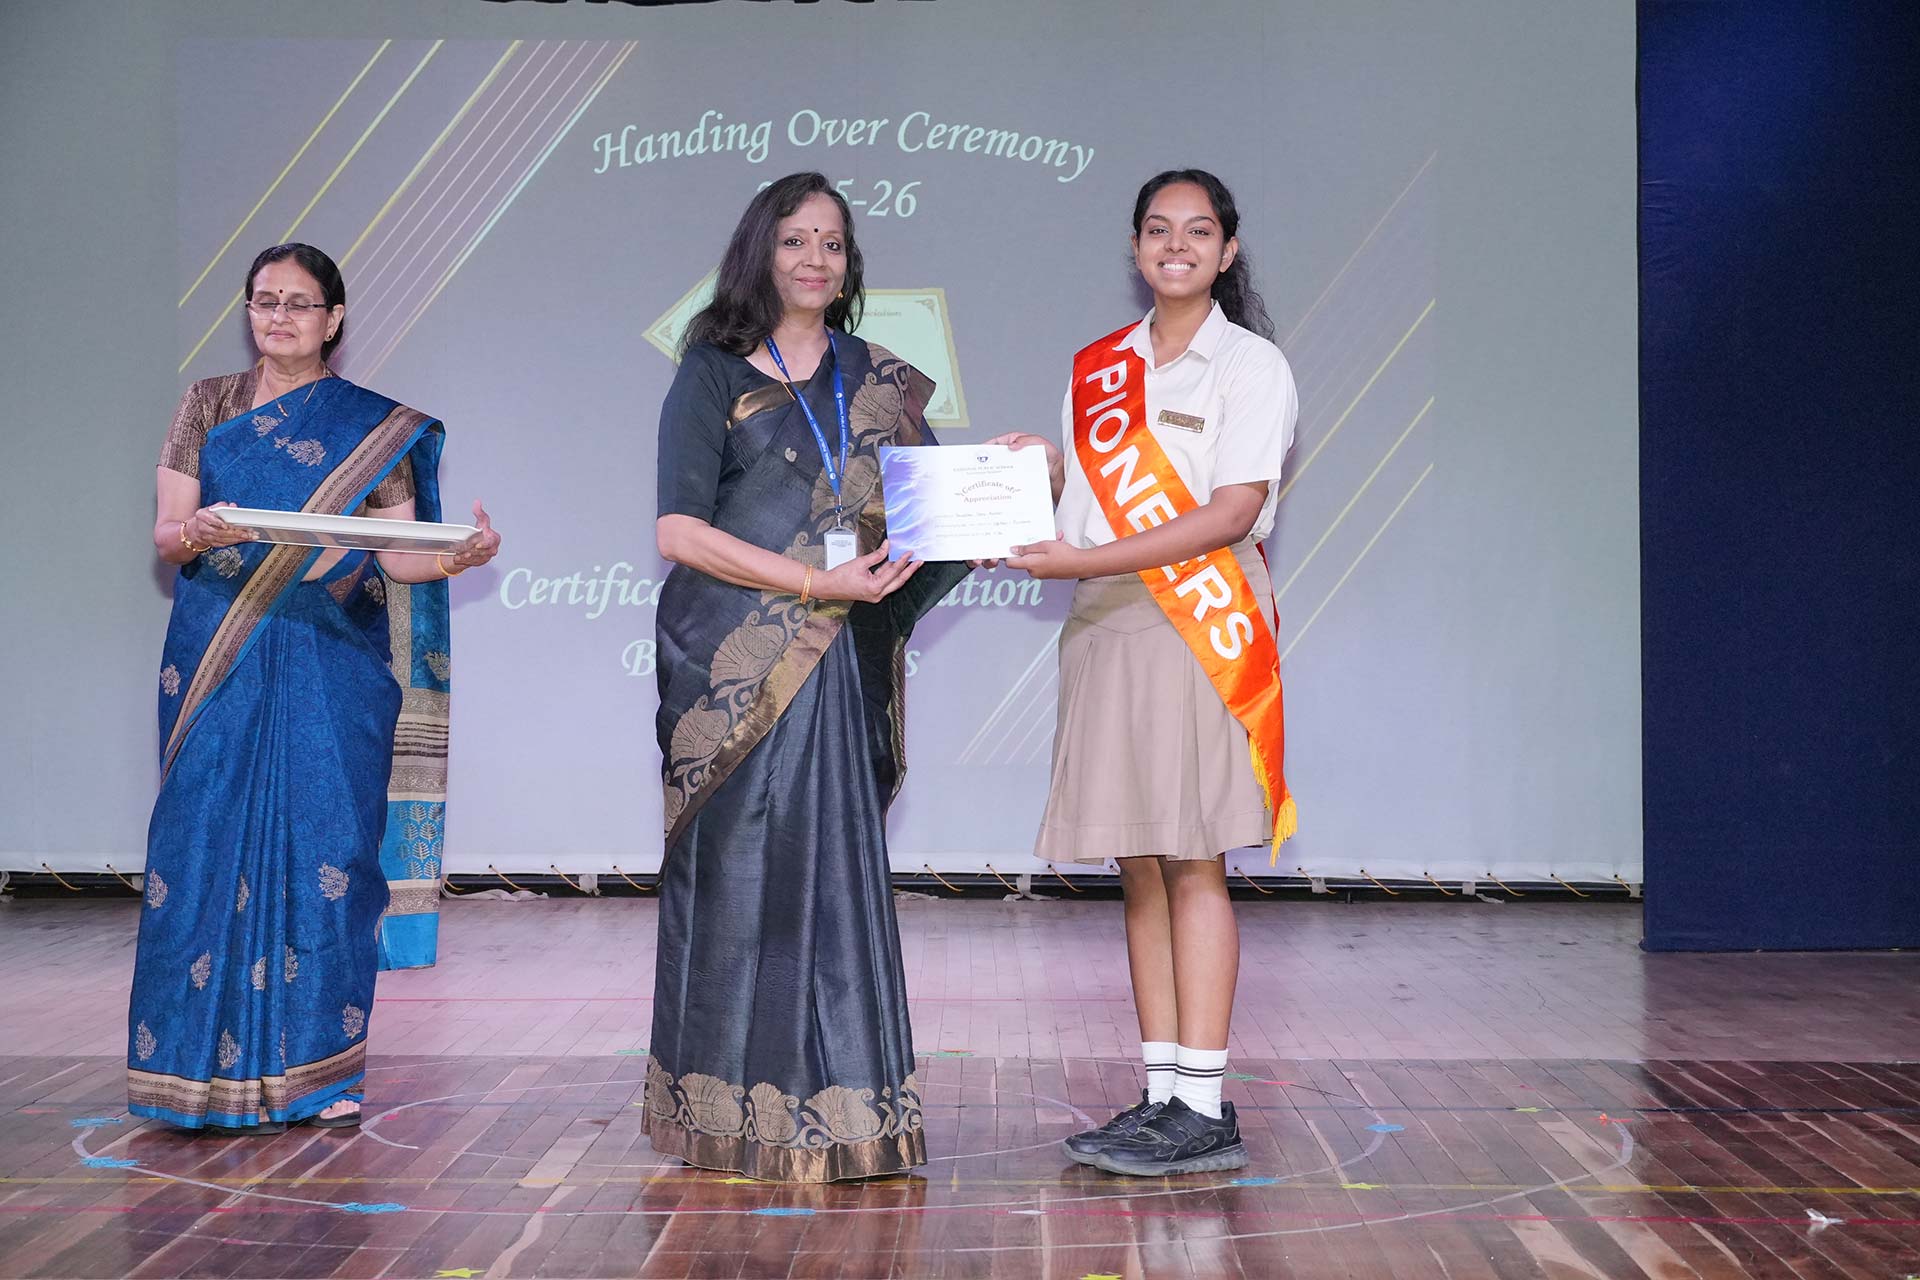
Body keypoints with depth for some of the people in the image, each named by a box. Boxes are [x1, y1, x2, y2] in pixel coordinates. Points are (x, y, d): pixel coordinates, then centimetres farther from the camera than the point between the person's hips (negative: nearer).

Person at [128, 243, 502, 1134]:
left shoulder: (376, 425, 8)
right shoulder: (208, 406, 12)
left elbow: (397, 557, 0)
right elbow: (164, 533, 4)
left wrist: (458, 555, -21)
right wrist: (198, 534, -19)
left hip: (332, 668, -1)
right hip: (220, 666, 1)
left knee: (328, 846, -5)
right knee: (219, 848, -4)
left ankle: (324, 1074, 3)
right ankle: (229, 1071, 4)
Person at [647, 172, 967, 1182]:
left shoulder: (879, 384, 16)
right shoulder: (714, 375, 3)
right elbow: (677, 530, -6)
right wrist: (818, 582, -13)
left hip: (839, 667, 4)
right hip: (734, 664, -3)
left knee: (832, 869, 2)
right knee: (736, 872, -2)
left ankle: (832, 1107, 10)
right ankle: (735, 1110, 7)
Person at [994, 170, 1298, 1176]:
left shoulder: (1250, 364, -1)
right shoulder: (1096, 369, 17)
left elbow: (1234, 511, -12)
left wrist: (1082, 559, -18)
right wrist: (1040, 466, -2)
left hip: (1200, 624, -5)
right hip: (1105, 626, 6)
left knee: (1190, 860, -8)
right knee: (1138, 866, 5)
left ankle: (1204, 1110, -4)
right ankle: (1163, 1093, 11)